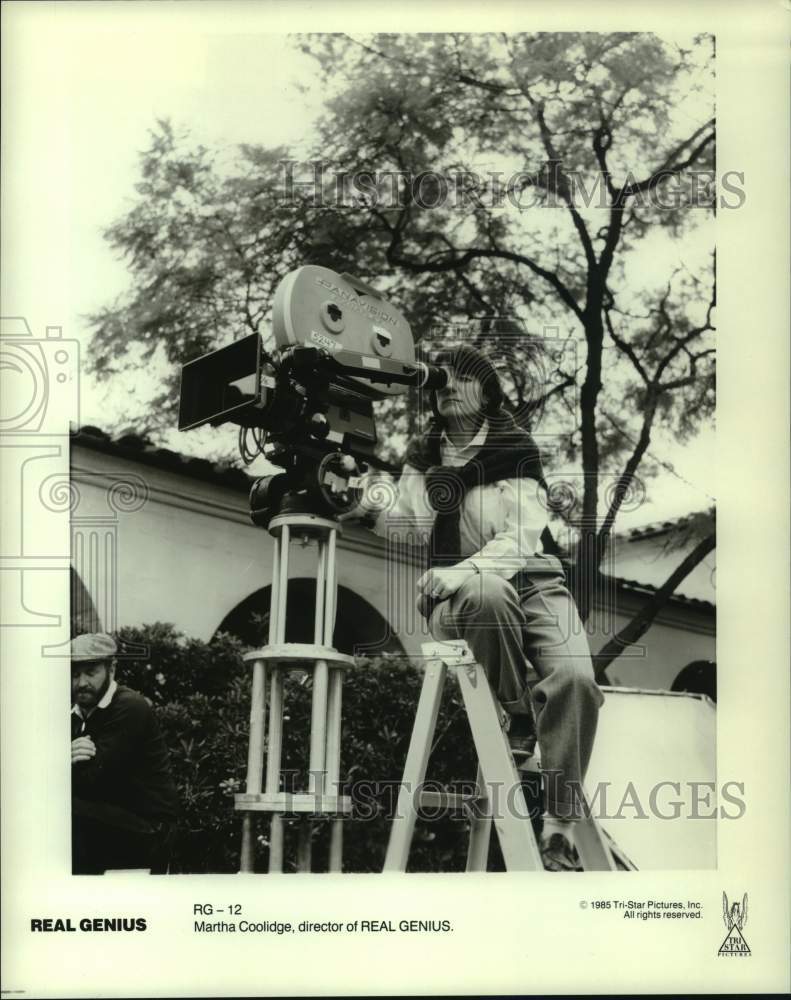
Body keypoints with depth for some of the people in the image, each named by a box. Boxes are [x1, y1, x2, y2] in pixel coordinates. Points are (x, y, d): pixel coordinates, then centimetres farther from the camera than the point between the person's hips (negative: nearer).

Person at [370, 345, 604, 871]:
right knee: (487, 593, -40)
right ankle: (521, 723, -18)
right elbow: (389, 525, 22)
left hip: (530, 578, 0)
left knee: (575, 678, -30)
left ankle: (559, 831, -24)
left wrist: (462, 570, -22)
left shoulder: (517, 450, 5)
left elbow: (522, 537, -7)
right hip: (457, 596, 1)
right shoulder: (419, 459, 16)